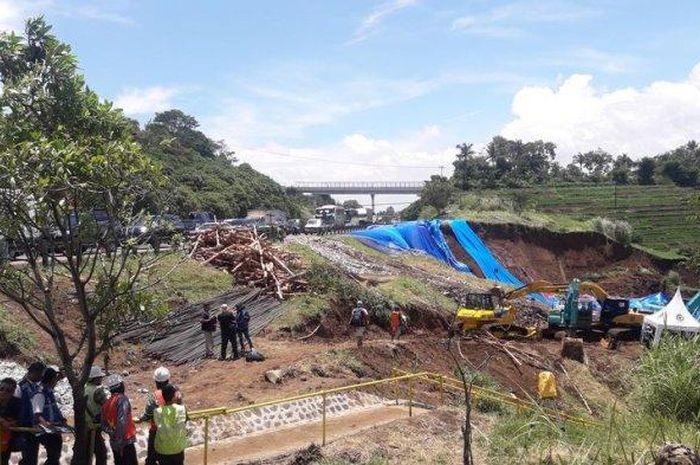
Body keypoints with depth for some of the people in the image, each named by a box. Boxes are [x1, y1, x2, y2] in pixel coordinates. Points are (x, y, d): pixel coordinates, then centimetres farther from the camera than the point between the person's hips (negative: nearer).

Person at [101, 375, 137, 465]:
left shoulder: (106, 403, 7)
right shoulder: (122, 399, -15)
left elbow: (104, 425, 8)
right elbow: (122, 422, -23)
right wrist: (120, 441, -19)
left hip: (113, 442, 7)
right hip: (126, 441, -7)